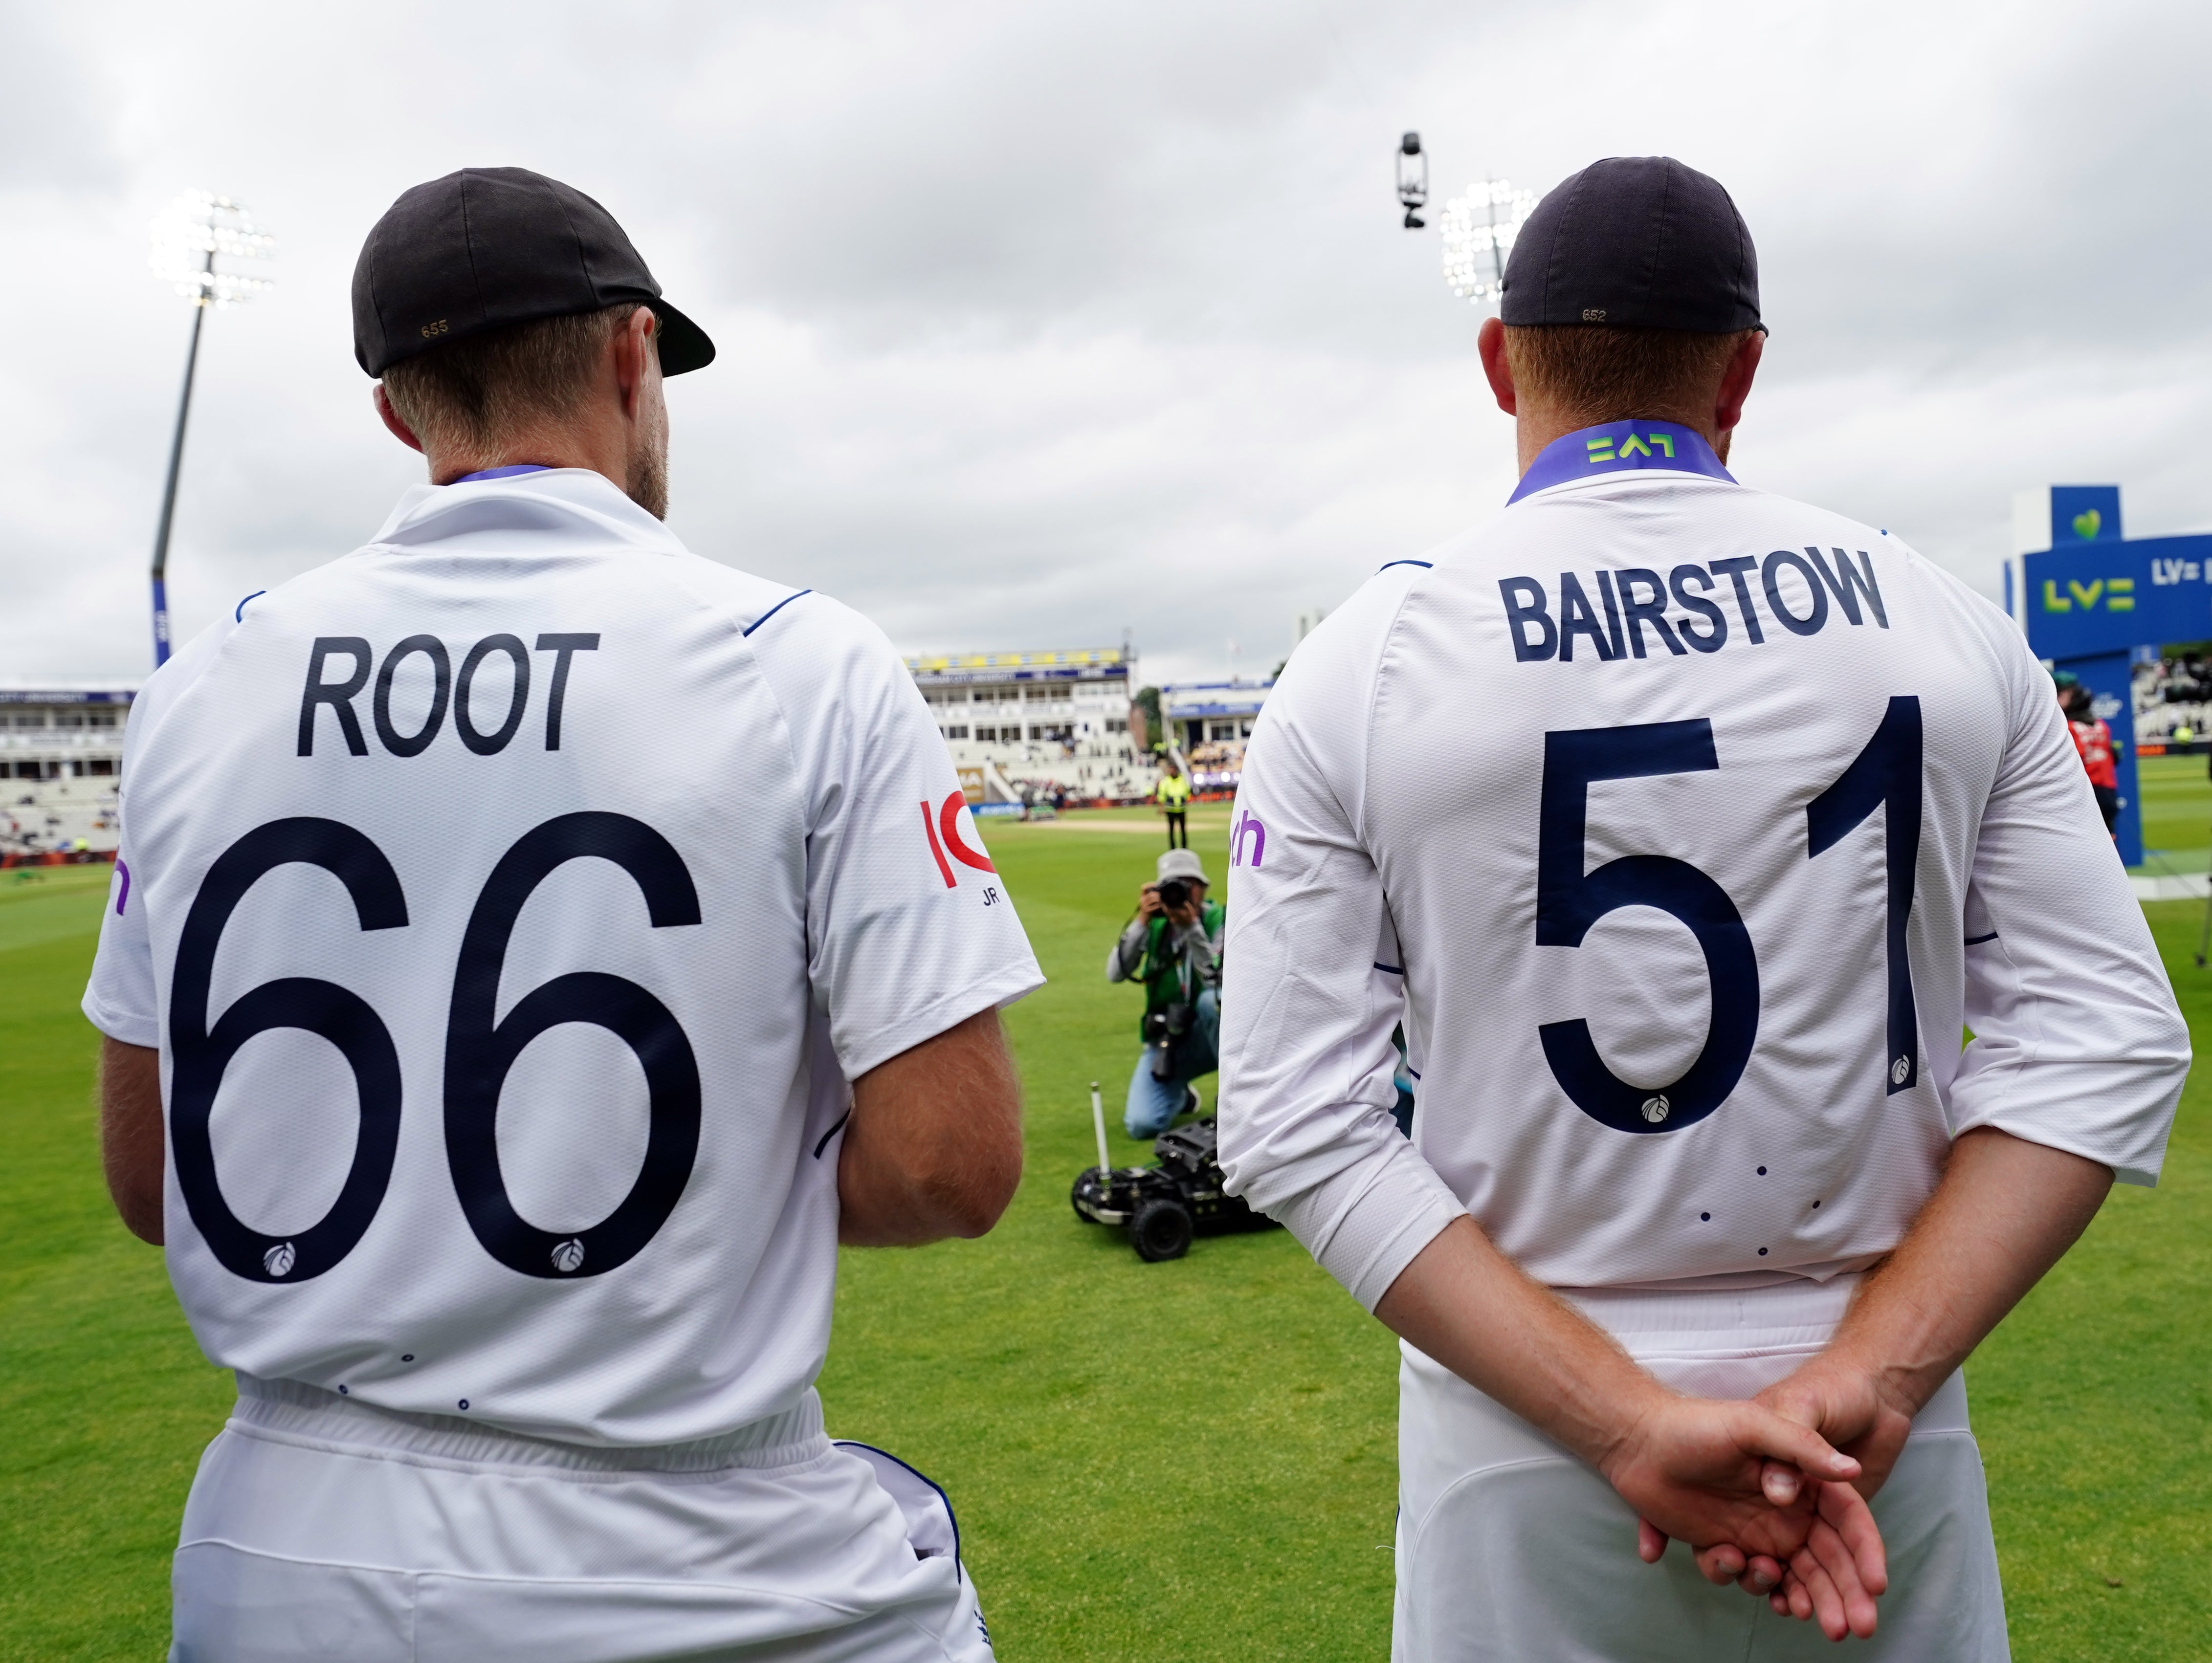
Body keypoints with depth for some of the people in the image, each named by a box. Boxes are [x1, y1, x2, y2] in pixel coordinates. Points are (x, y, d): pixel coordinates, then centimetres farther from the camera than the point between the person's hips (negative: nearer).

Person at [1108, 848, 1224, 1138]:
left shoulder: (1218, 921, -9)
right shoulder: (1155, 927, 0)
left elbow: (1217, 979, -24)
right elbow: (1115, 974, -12)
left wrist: (1191, 926, -31)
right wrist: (1142, 921, -21)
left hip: (1209, 1036, -2)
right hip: (1166, 1040, 3)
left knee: (1213, 999, -37)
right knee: (1142, 1125, -17)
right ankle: (1178, 1095, 19)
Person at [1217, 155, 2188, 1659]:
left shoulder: (1359, 663, -8)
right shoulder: (1943, 620, -2)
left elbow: (1299, 1127, -14)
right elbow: (2103, 1043, -6)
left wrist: (1625, 1424, -15)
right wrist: (1863, 1386, -12)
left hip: (1523, 1461, -1)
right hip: (1888, 1464, 2)